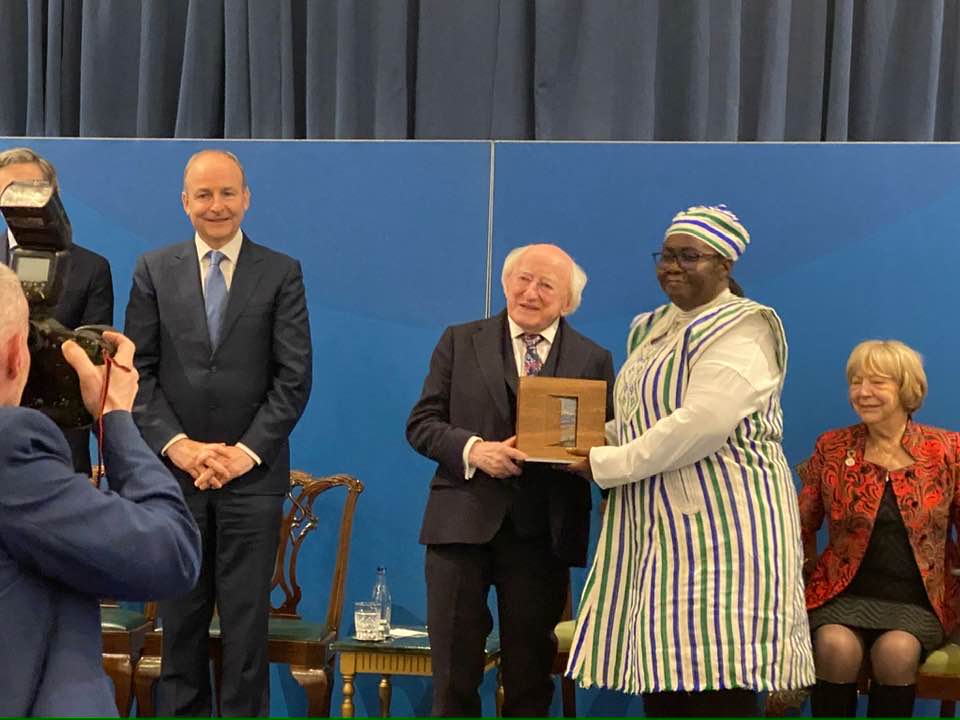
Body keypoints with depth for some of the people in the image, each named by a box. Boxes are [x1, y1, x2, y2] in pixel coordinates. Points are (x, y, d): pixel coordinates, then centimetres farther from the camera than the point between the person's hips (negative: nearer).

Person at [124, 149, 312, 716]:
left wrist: (247, 451, -10)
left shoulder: (282, 274, 3)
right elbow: (138, 371, 3)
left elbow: (294, 377, -2)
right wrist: (176, 444, -9)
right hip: (174, 471, 2)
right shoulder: (153, 271, 7)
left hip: (252, 473, -1)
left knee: (247, 617, 2)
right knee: (181, 616, 9)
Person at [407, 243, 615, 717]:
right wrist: (474, 449, -14)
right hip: (463, 522, 0)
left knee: (530, 680, 10)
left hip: (542, 533, 0)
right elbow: (421, 423, 4)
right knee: (454, 675, 4)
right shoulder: (460, 342, 7)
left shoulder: (594, 360, 7)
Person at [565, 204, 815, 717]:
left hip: (718, 526, -8)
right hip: (658, 524, 8)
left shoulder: (739, 329, -9)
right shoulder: (653, 328, 19)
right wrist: (593, 439, 5)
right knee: (663, 674, 8)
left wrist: (608, 464, -13)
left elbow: (703, 424, -21)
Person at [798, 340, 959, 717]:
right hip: (844, 593, 1)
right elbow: (801, 526, 10)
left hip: (916, 599, 0)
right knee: (836, 646, -30)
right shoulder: (831, 447, 5)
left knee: (897, 650, -31)